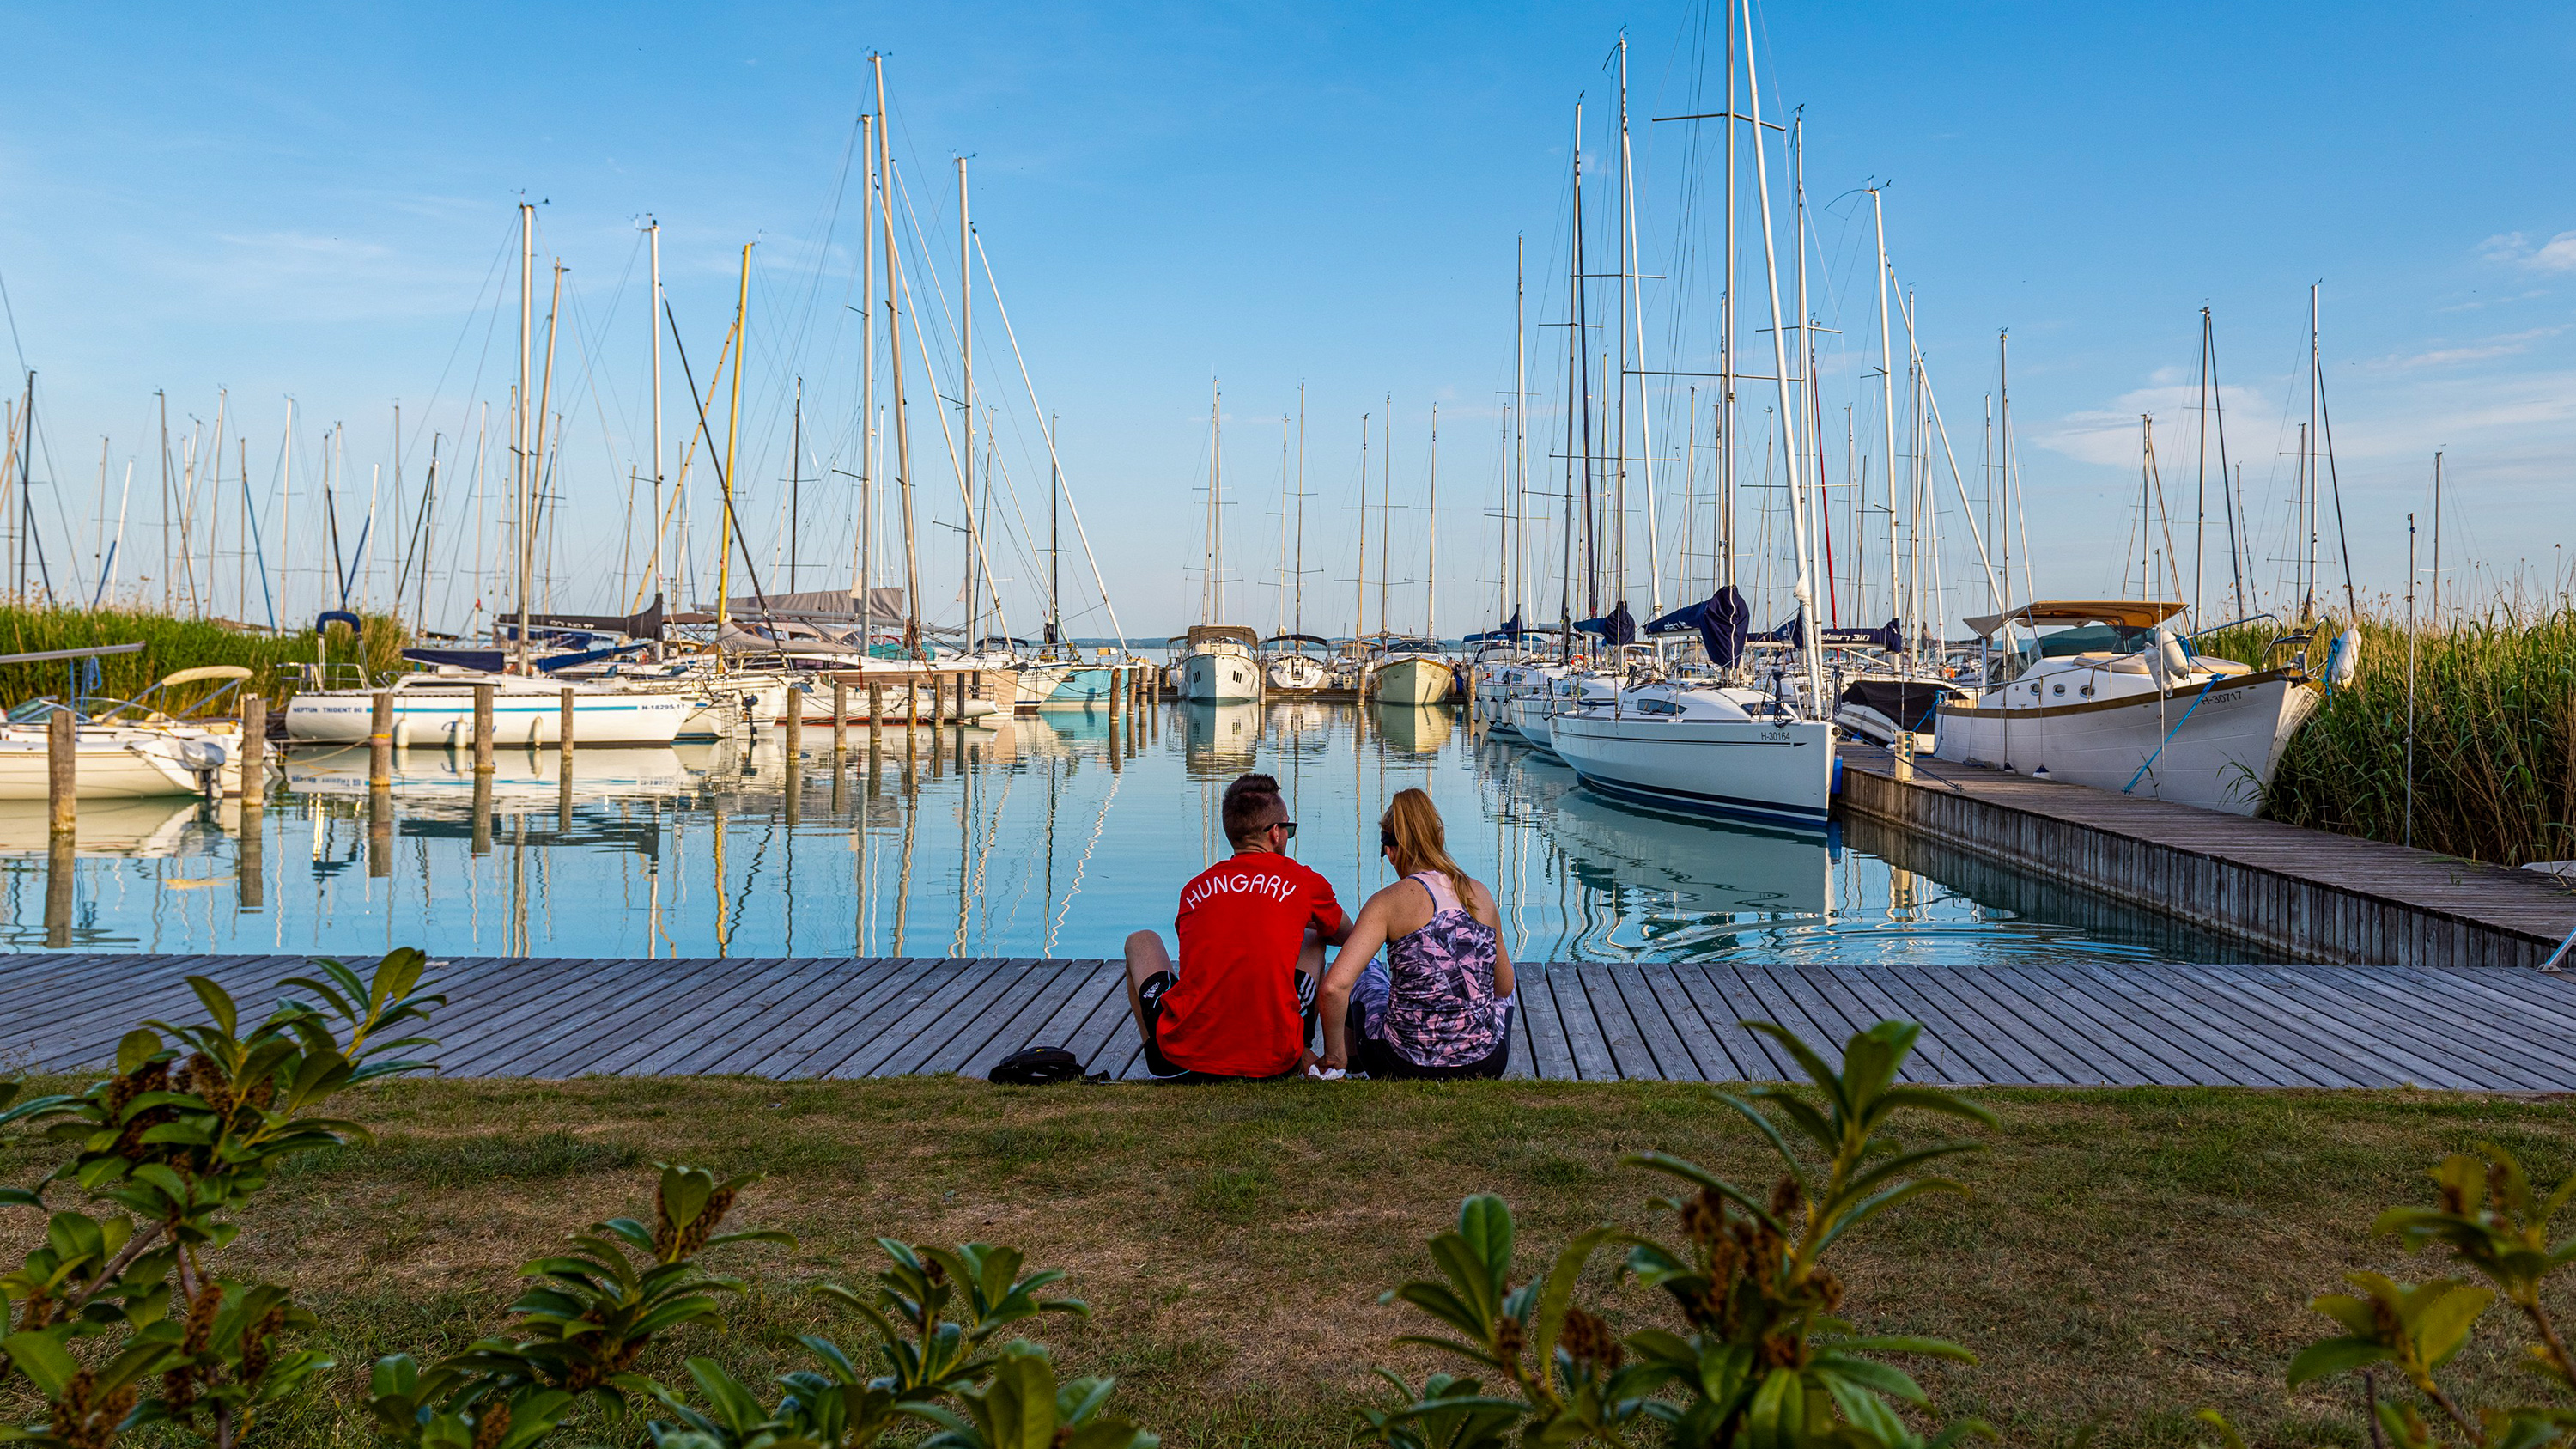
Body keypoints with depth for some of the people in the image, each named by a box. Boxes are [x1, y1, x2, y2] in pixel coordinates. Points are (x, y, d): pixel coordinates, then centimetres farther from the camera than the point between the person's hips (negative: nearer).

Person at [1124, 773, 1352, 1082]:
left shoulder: (1194, 888, 10)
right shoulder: (1306, 883, 5)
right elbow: (1347, 937, 28)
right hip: (1272, 1064, -1)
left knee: (1141, 941, 29)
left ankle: (1160, 1059, 28)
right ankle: (1298, 1058, 27)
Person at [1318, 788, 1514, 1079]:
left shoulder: (1388, 902, -12)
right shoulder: (1481, 894, 0)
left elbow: (1334, 986, -22)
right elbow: (1504, 988, 11)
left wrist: (1334, 1052, -6)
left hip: (1402, 1069, -2)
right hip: (1484, 1065, 3)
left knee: (1367, 973, 31)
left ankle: (1352, 1061, 52)